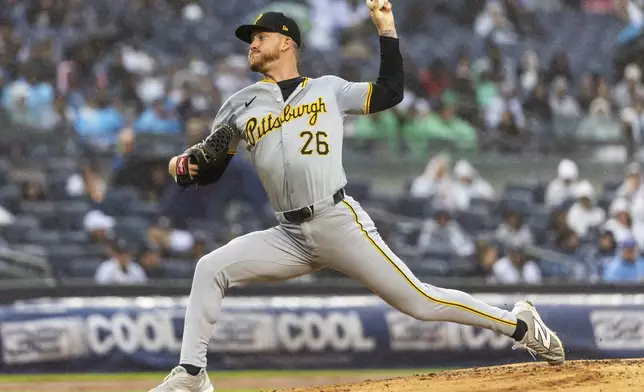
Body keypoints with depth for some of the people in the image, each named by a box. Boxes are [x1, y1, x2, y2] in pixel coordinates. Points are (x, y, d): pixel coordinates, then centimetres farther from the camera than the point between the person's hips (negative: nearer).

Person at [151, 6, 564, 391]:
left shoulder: (328, 89, 10)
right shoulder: (242, 106, 15)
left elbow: (391, 92, 8)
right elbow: (210, 168, 15)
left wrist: (387, 30, 5)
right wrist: (186, 167, -7)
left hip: (340, 223, -4)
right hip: (290, 236, 4)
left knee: (417, 300, -7)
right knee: (210, 269, -10)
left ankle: (519, 325, 6)